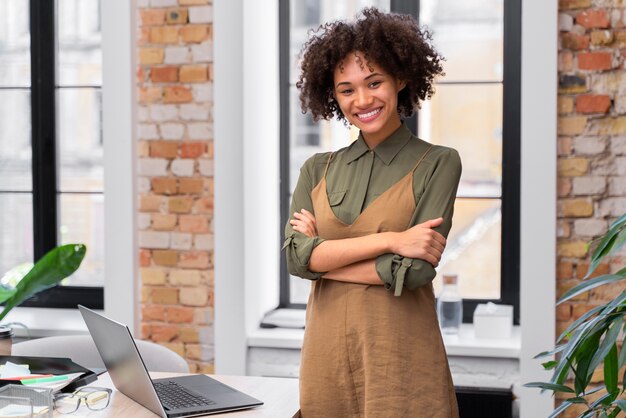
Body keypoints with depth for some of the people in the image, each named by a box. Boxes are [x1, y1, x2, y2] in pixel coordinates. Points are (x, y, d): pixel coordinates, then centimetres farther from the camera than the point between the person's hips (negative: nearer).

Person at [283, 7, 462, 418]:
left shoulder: (438, 164, -3)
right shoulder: (318, 170, 9)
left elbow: (416, 269, -13)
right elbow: (297, 257, -6)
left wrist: (323, 257, -6)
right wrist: (390, 239, -15)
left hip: (401, 357, -3)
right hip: (326, 353, 4)